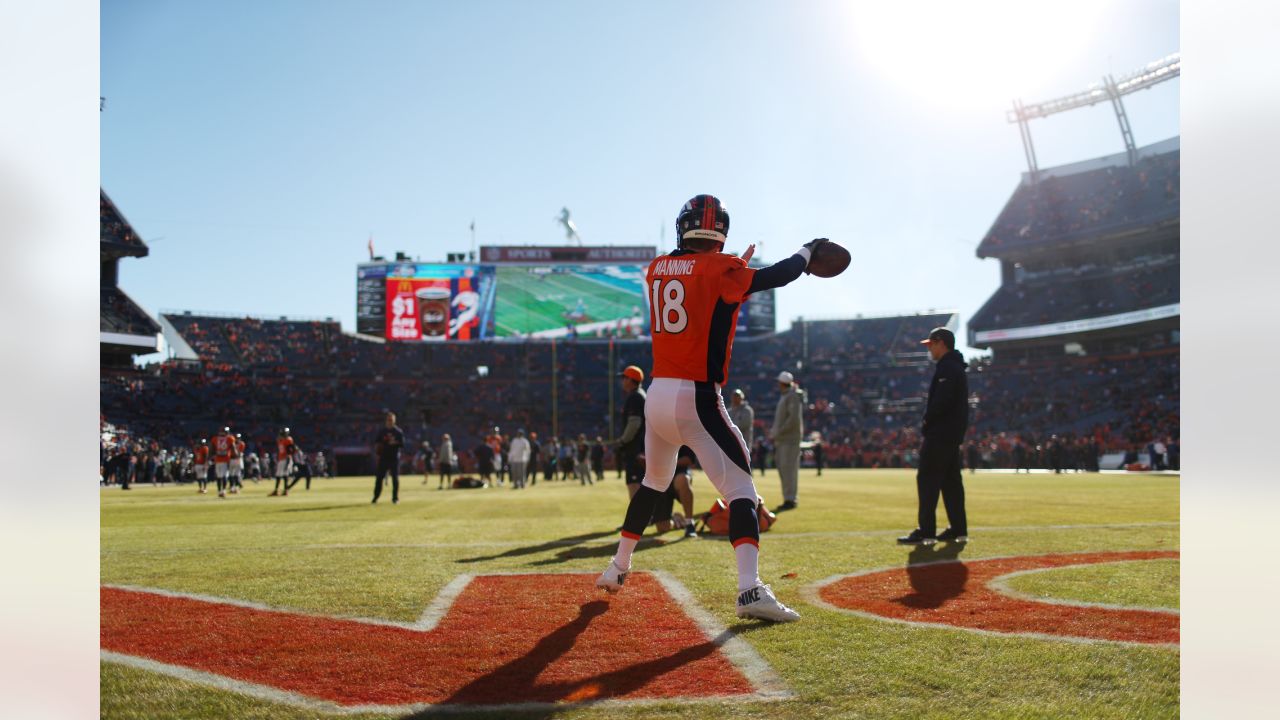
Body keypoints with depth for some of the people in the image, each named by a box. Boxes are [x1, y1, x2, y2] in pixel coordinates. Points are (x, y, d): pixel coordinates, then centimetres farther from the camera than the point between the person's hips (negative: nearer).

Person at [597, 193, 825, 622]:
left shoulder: (657, 270, 10)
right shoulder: (720, 269, -7)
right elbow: (778, 276, -7)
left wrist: (734, 270, 24)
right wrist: (808, 250, 11)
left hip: (656, 395, 7)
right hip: (696, 399, -6)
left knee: (653, 483, 25)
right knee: (740, 490, -6)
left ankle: (617, 568, 36)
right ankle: (750, 589, -20)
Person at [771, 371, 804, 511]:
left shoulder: (793, 396, -10)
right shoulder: (784, 396, 19)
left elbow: (794, 418, -21)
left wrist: (779, 432, -18)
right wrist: (776, 435, 16)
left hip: (790, 438, -10)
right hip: (782, 440, 10)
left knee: (789, 468, -11)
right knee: (782, 468, 9)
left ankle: (790, 500, -11)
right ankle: (788, 499, 13)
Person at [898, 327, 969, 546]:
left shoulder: (946, 367, -13)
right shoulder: (957, 367, 19)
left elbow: (939, 402, -23)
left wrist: (926, 425, -12)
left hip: (939, 435, -10)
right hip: (953, 435, 10)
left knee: (927, 480, -9)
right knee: (951, 481, 13)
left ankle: (926, 532, -10)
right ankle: (959, 530, 16)